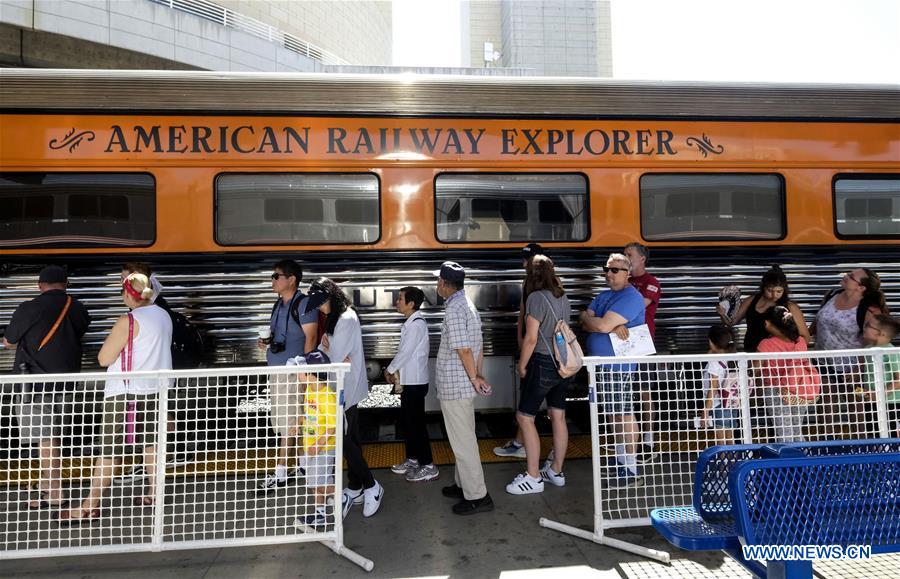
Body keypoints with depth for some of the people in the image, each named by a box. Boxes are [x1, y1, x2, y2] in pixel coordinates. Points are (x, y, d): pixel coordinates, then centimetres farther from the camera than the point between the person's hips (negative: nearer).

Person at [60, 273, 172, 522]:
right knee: (151, 441, 16)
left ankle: (90, 507, 9)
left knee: (109, 450, 1)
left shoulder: (129, 321, -17)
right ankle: (153, 494, 26)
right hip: (156, 389, 7)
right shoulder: (164, 316, 4)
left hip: (126, 393, -7)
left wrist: (113, 341, 3)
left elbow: (104, 359, -13)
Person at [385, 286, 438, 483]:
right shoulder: (411, 323, 12)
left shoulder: (416, 324, -18)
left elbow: (405, 352, -19)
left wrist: (390, 370, -5)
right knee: (408, 421, 17)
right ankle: (412, 459, 29)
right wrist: (398, 370, 8)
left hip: (415, 382, -10)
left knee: (416, 423, -4)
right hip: (409, 380, 10)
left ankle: (428, 466, 4)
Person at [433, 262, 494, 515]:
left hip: (454, 386, -10)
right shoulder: (467, 304, 12)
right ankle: (464, 484, 34)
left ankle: (477, 496, 9)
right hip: (463, 385, 10)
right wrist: (478, 375, 10)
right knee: (464, 437, 20)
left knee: (463, 440, 0)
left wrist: (474, 379, -11)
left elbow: (463, 350, -22)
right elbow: (478, 347, 12)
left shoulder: (454, 309, -19)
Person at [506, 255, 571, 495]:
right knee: (558, 417, 15)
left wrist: (522, 366, -7)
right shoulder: (563, 298, 6)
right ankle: (556, 472, 27)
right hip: (563, 364, 8)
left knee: (525, 418, 1)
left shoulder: (536, 298, -15)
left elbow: (531, 338, -17)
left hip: (542, 364, -8)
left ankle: (533, 478, 6)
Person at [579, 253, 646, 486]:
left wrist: (586, 318, -3)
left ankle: (632, 470, 6)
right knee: (613, 413, 18)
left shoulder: (631, 298, -14)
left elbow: (602, 326, -22)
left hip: (618, 365, -9)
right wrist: (612, 327, -11)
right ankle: (620, 457, 33)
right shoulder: (603, 296, 15)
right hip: (600, 363, 9)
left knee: (624, 414, -3)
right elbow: (585, 324, 7)